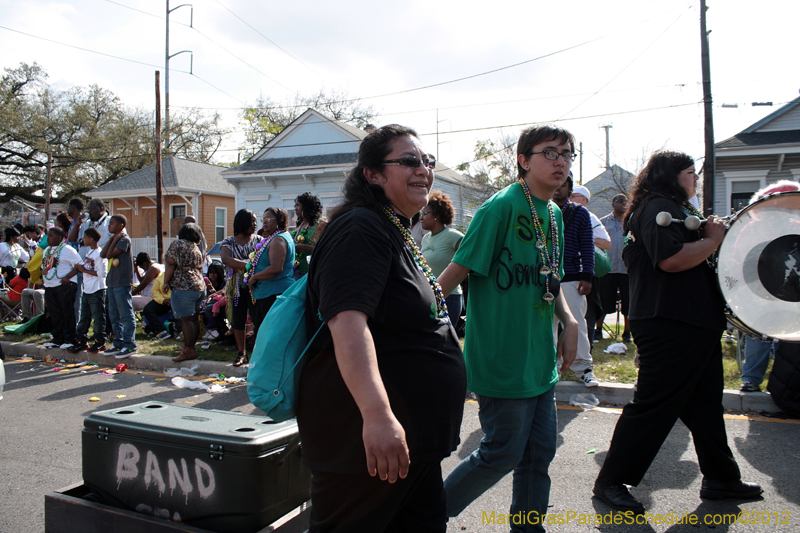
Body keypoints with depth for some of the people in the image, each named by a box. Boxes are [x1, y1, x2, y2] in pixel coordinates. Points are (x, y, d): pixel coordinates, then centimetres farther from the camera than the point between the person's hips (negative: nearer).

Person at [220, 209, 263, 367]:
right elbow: (226, 259, -13)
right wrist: (248, 265, -24)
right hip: (237, 287, 1)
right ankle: (241, 353, 17)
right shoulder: (228, 242, 6)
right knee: (237, 321, 6)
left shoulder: (259, 240, 7)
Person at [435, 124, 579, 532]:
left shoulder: (555, 214, 11)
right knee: (503, 453, 3)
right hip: (500, 357, -8)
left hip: (540, 358, 8)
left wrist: (569, 322, 5)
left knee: (539, 452, 14)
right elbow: (457, 269, -15)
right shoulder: (501, 207, -14)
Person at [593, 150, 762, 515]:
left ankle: (721, 478, 31)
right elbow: (671, 259, -27)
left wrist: (712, 236, 13)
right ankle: (611, 482, 6)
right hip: (668, 325, -11)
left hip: (696, 324, 11)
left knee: (706, 405, 17)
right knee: (652, 406, -5)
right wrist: (713, 240, -13)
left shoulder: (679, 210, 22)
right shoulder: (657, 208, -12)